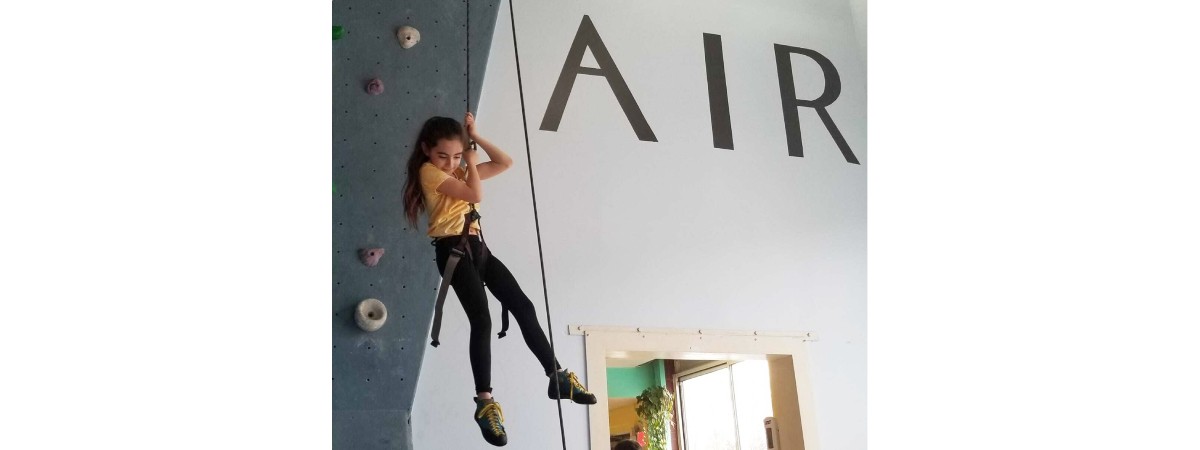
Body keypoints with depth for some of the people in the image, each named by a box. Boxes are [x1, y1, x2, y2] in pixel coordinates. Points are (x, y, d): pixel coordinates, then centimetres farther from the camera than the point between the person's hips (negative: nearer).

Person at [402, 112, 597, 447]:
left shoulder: (460, 170, 16)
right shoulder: (429, 171, -7)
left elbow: (506, 163, 12)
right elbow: (476, 194, -18)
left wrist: (475, 137, 7)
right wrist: (472, 163, -2)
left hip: (478, 247, 8)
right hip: (453, 250, -8)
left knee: (523, 307, 4)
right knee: (482, 320, -19)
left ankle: (559, 378, 12)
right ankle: (485, 402, -12)